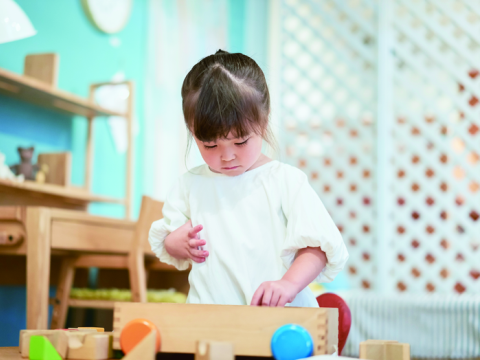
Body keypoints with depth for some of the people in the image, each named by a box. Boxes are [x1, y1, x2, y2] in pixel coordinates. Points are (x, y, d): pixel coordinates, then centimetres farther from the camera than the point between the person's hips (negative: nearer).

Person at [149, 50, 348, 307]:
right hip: (209, 317, 2)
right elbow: (163, 244, 21)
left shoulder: (287, 181, 3)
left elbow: (317, 244, -1)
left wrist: (289, 283, -16)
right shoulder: (190, 185, 11)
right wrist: (178, 243, -1)